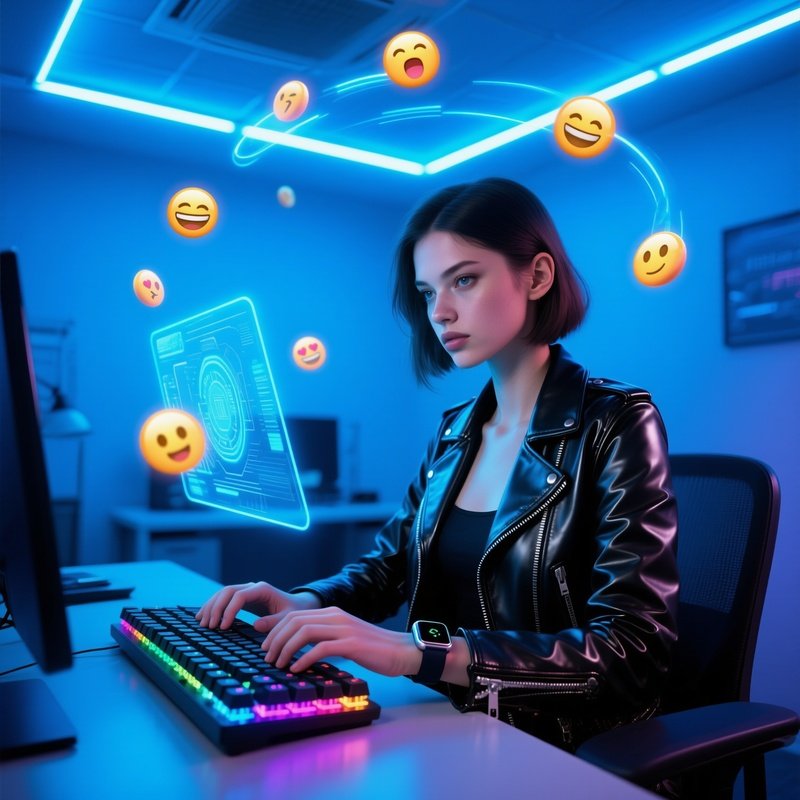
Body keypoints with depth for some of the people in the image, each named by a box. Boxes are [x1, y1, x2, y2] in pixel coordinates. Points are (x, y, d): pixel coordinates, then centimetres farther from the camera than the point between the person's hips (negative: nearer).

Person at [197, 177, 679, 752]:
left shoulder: (617, 425, -12)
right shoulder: (455, 432, 6)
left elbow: (634, 649, -20)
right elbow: (389, 565, 14)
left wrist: (422, 653, -30)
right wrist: (307, 603, -6)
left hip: (567, 750, -5)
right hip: (447, 727, 5)